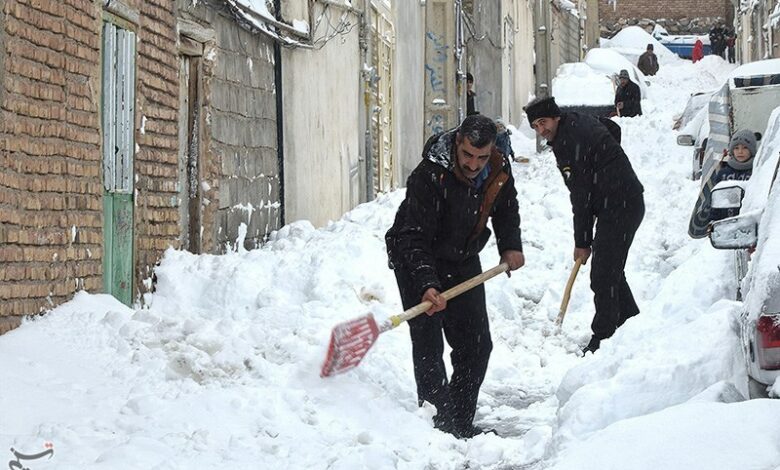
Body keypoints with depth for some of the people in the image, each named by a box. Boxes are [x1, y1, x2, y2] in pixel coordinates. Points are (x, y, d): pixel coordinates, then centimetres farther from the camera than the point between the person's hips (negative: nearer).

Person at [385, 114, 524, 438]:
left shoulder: (500, 169, -11)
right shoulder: (429, 176, -31)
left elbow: (506, 209, 12)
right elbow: (414, 238, -34)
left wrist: (511, 247, -3)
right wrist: (427, 284, -45)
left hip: (463, 260, 6)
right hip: (417, 262, -6)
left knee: (477, 345, 6)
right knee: (428, 345, -13)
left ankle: (461, 423, 16)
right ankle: (440, 422, -10)